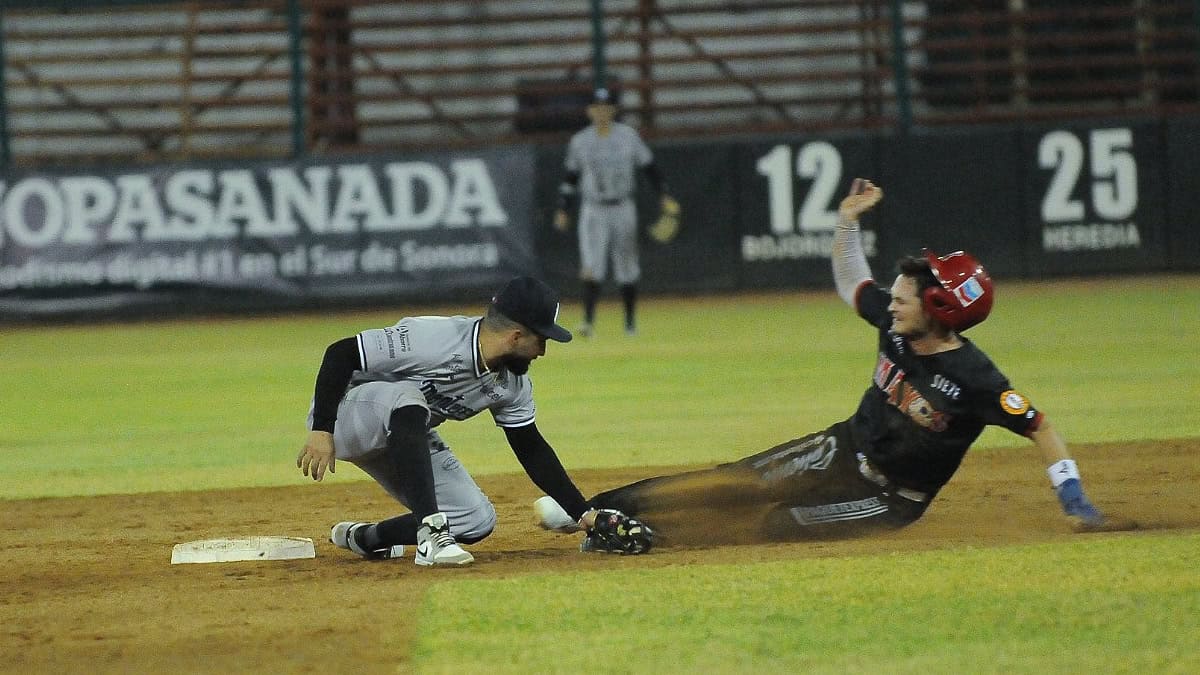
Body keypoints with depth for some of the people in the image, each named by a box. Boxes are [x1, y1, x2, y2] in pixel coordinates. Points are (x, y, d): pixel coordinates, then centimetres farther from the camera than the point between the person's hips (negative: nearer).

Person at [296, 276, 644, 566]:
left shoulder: (513, 383, -7)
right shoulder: (431, 340, -32)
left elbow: (531, 449, 4)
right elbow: (339, 354, -30)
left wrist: (585, 514, 0)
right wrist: (321, 431, -34)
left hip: (402, 438, 8)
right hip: (343, 417, -8)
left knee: (477, 522, -5)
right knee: (406, 397, -40)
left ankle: (363, 538, 13)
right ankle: (432, 536, -39)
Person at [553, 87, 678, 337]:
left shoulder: (628, 136, 0)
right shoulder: (580, 142, 1)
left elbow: (648, 167, 4)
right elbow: (571, 178, 10)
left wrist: (664, 196, -4)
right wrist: (562, 210, 6)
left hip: (623, 210, 1)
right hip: (593, 211, -1)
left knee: (627, 267, 8)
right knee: (591, 267, -16)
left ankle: (630, 321, 20)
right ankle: (588, 321, -22)